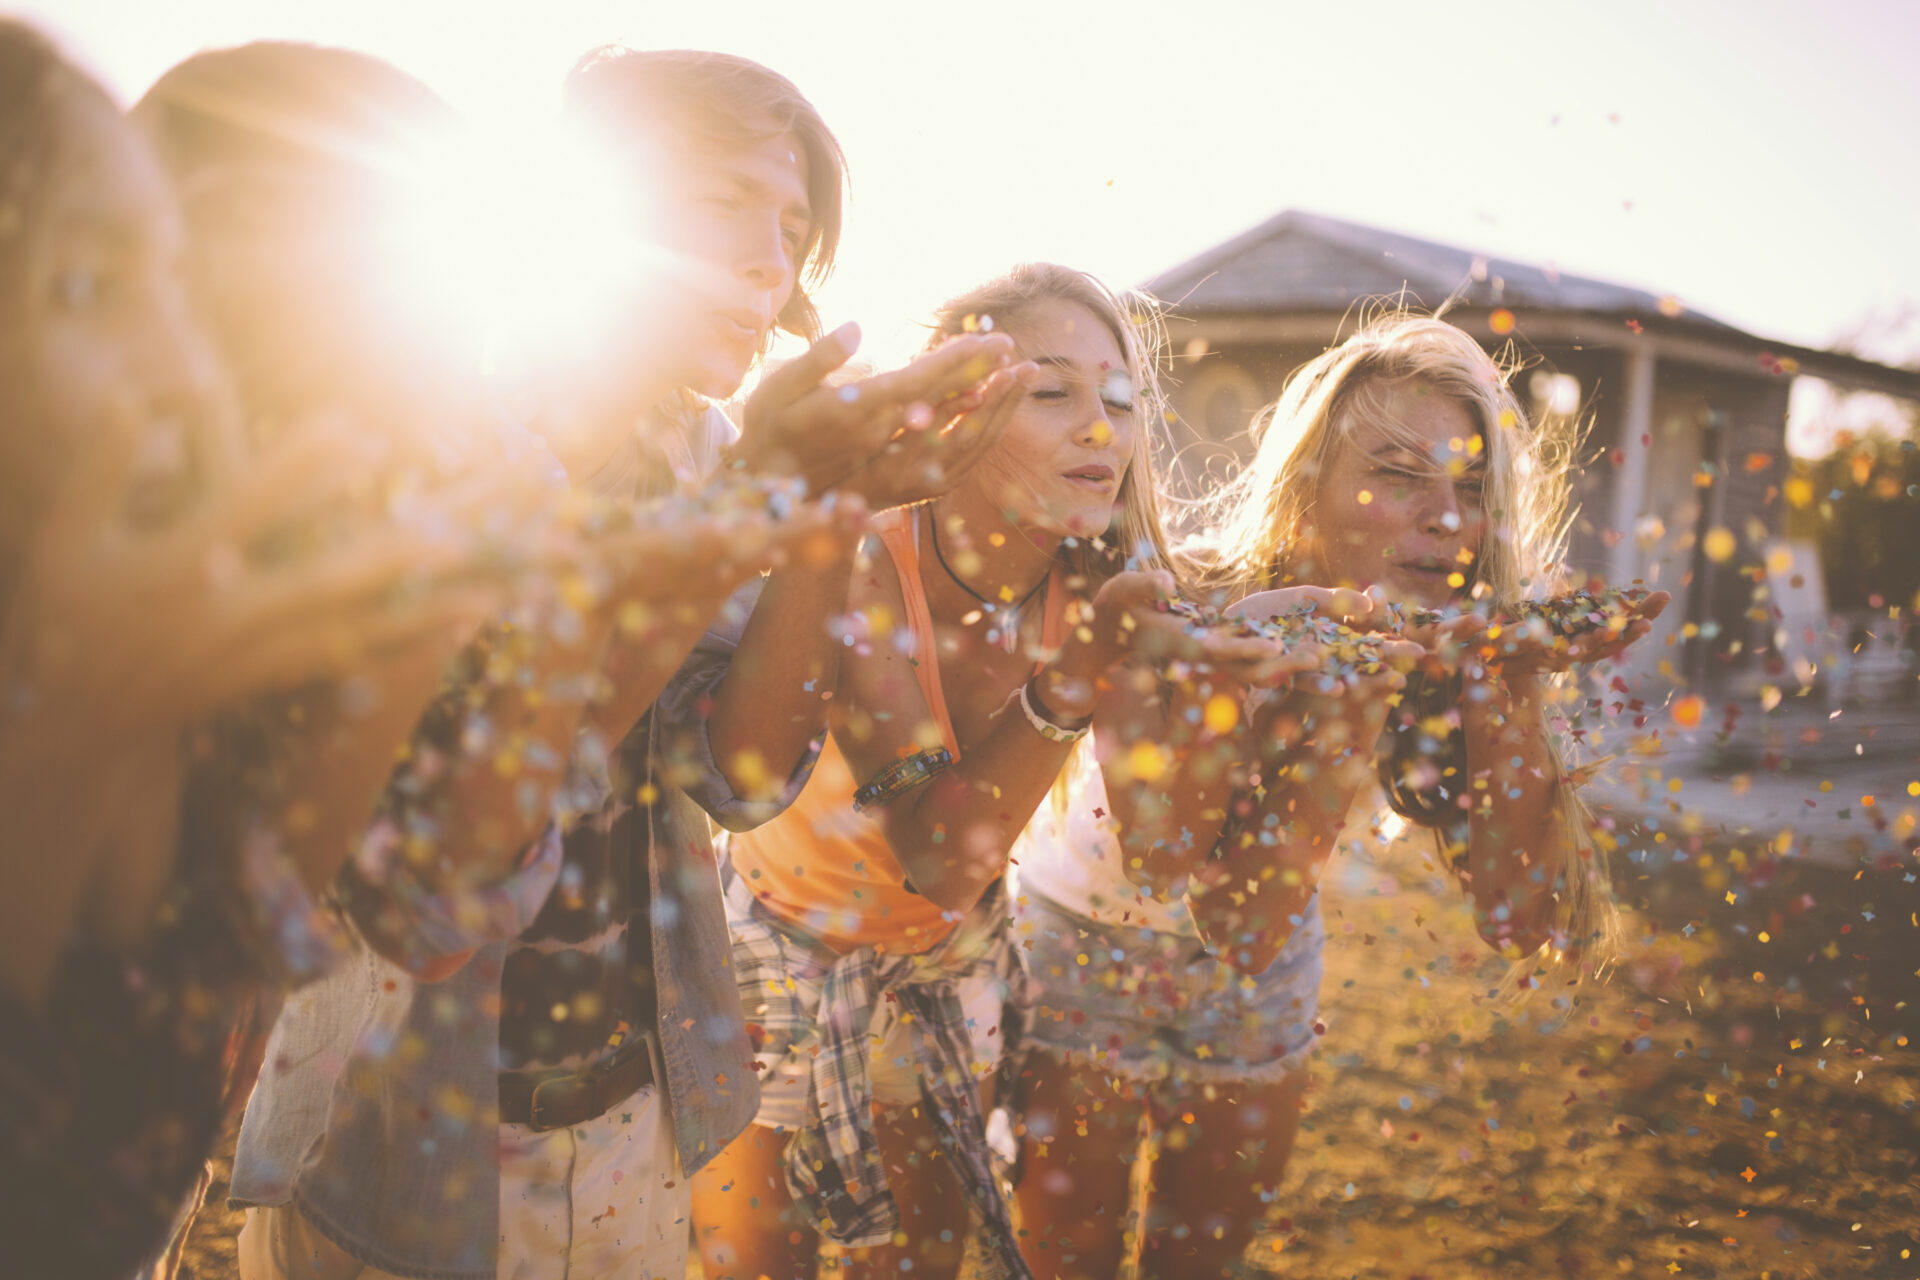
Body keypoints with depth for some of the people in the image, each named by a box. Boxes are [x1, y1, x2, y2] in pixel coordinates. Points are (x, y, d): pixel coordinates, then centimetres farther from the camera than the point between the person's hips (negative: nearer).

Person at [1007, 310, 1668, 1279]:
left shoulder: (1452, 656, -18)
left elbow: (1528, 919, -24)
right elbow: (1238, 932, -36)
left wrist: (1512, 688, -34)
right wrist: (1350, 692, -44)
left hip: (1267, 977, 4)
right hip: (1091, 939, -3)